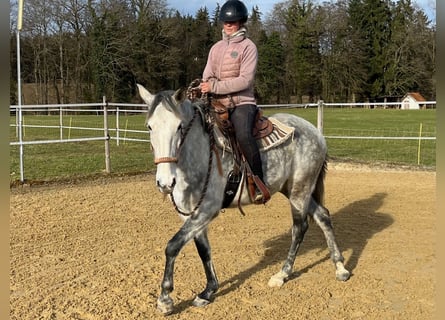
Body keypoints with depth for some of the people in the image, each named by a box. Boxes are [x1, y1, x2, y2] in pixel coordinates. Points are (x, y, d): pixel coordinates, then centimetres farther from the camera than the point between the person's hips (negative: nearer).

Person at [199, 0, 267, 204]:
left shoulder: (248, 46, -1)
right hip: (218, 104, 6)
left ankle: (259, 182, -21)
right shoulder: (216, 48, 17)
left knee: (243, 135, -33)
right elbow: (208, 78, 13)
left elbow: (245, 80, -13)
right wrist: (202, 89, -11)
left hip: (242, 103, -6)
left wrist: (215, 87, -18)